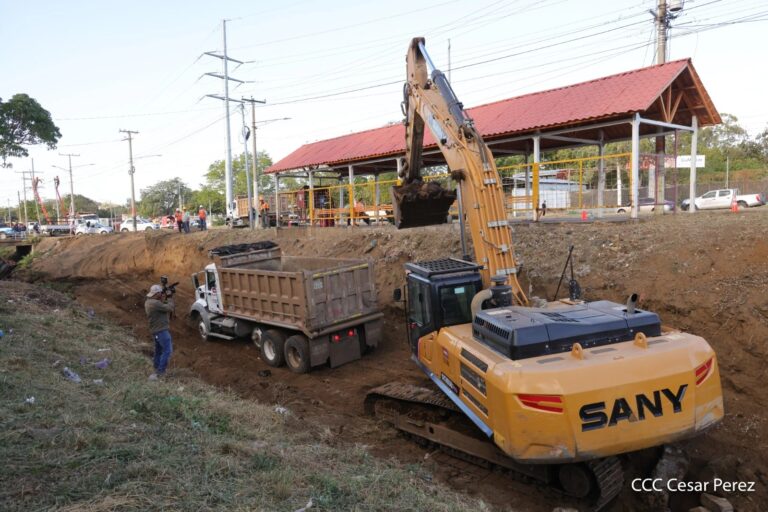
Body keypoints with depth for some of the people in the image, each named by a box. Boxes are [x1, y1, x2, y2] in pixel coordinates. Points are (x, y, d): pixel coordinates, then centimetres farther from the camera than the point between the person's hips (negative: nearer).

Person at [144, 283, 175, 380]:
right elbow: (169, 308, -22)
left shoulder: (148, 301, 9)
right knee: (167, 350, -8)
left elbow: (162, 307, 12)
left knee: (158, 350, 19)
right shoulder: (155, 303, -24)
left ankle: (157, 369, 28)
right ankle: (160, 372, -8)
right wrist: (169, 298, -9)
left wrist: (164, 299, 2)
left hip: (156, 330, 10)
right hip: (161, 330, -10)